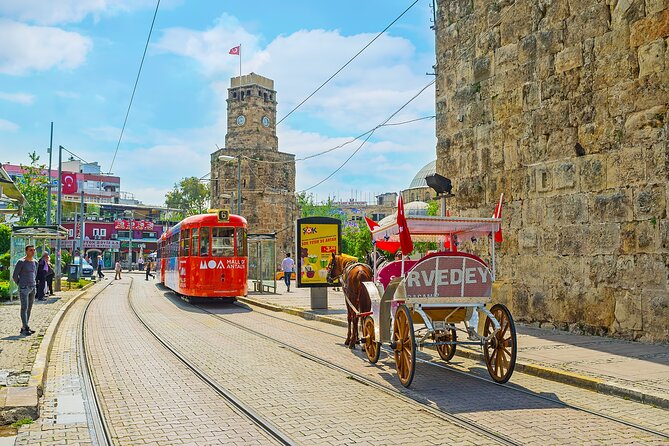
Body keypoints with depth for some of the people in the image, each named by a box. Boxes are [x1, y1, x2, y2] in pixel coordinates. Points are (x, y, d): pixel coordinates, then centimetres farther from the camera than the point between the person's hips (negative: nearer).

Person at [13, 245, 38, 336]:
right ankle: (26, 329, -12)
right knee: (24, 308, -10)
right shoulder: (21, 262, -10)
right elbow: (15, 276, -5)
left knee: (29, 308, 9)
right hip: (24, 289, -7)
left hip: (33, 288, 7)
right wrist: (21, 285, 4)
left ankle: (23, 328, 16)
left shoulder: (35, 262, 10)